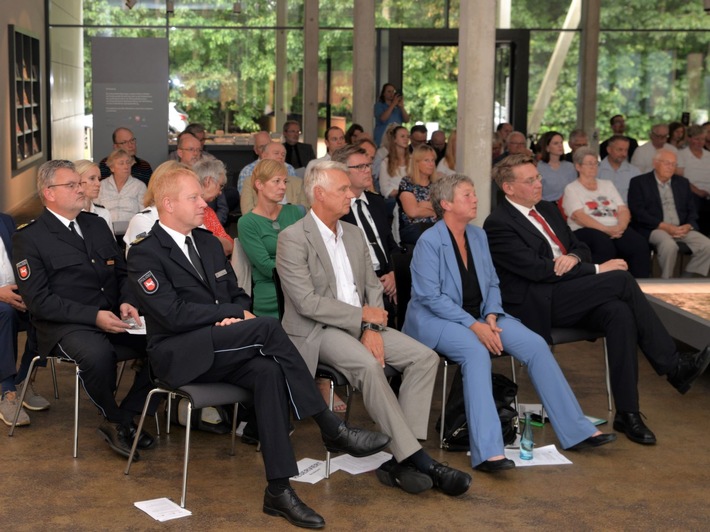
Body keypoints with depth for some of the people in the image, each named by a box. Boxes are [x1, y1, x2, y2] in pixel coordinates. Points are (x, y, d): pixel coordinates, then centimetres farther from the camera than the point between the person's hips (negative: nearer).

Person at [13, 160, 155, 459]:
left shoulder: (96, 224, 19)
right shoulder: (29, 238, -1)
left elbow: (122, 272, 21)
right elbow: (38, 300, -9)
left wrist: (127, 302, -2)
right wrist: (93, 316, -19)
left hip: (113, 317, 6)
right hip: (65, 325, -6)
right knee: (97, 353, -38)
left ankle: (127, 416, -5)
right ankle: (114, 420, -9)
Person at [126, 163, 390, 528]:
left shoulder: (207, 241, 16)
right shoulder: (144, 254, -7)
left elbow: (237, 294, 20)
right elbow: (174, 314, -17)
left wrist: (237, 313, -6)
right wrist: (237, 314, -14)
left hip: (223, 351, 6)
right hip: (181, 355, -6)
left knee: (269, 370, -28)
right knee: (267, 327, -28)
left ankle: (279, 490, -28)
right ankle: (332, 429, -20)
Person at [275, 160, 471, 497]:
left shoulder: (354, 234, 14)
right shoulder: (293, 239, -9)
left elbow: (373, 287, 12)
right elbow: (307, 302, -16)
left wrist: (373, 328, -8)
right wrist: (362, 315, -13)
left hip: (361, 326, 7)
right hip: (317, 331, -7)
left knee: (424, 357, -14)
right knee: (368, 365, -34)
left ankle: (399, 460, -20)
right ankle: (418, 459, -28)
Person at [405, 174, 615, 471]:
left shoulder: (478, 236, 10)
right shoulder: (429, 242, -12)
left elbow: (492, 283, 14)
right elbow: (431, 297, -17)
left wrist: (491, 317, -7)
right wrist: (474, 326, -22)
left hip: (479, 317, 7)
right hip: (436, 320, -7)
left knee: (535, 345, -13)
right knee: (476, 351, -37)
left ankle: (575, 430, -6)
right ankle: (487, 452, -43)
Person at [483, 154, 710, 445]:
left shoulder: (548, 209, 18)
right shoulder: (498, 224, -9)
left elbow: (580, 246, 21)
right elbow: (538, 269, -16)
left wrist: (574, 257, -7)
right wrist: (597, 270, -14)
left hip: (569, 296, 7)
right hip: (537, 306, -7)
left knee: (620, 313, -25)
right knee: (622, 279, -22)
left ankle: (627, 413, -21)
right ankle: (674, 366, -15)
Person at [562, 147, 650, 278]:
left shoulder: (607, 184, 25)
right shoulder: (571, 189, 10)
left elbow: (624, 210, 15)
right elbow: (579, 216, -6)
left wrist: (620, 226, -9)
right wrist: (606, 229, -18)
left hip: (616, 230, 5)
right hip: (587, 231, -5)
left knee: (640, 244, -28)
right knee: (605, 246, -40)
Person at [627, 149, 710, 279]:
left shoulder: (683, 183, 20)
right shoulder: (639, 182, 3)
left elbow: (692, 210, 18)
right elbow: (637, 211, -8)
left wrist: (688, 226, -5)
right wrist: (663, 226, -16)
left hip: (682, 229, 5)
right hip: (654, 229, -5)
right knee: (669, 245, -36)